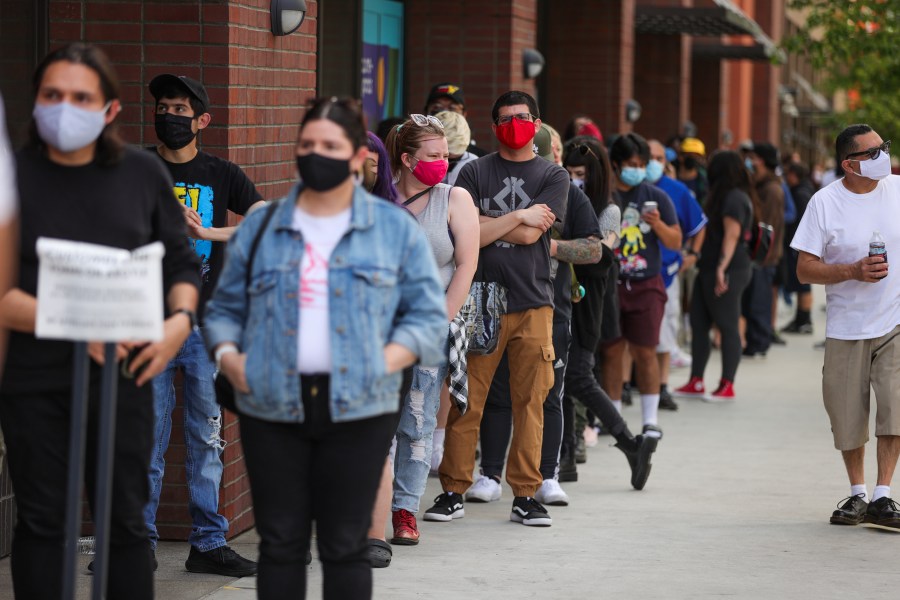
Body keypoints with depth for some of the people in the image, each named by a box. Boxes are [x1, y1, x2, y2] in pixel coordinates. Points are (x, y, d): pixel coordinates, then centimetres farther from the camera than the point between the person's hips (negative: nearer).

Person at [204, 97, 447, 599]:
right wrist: (227, 355, -3)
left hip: (358, 407, -1)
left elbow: (428, 314, 5)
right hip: (272, 404, 2)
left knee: (345, 544, 4)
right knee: (280, 541, 5)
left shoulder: (396, 229, 6)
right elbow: (225, 308, 16)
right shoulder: (260, 228, 11)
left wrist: (388, 360, -11)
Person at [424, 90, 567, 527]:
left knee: (529, 402, 2)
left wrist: (484, 221, -2)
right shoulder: (475, 173, 8)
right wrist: (518, 217, -5)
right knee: (466, 402, -1)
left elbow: (530, 235, -5)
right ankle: (453, 492, 7)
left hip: (532, 303, 1)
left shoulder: (553, 176, 9)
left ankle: (525, 495, 9)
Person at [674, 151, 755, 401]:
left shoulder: (734, 198, -12)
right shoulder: (728, 196, 19)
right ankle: (696, 382, 11)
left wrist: (722, 267, -28)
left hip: (728, 270, -10)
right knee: (699, 323, 9)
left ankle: (727, 385, -2)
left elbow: (732, 234, -21)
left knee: (727, 326, -5)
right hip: (709, 269, 10)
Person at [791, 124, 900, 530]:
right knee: (848, 416, 6)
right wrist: (853, 272, -21)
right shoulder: (824, 203, -6)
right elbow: (805, 269, -8)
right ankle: (857, 494, 25)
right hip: (846, 326, 0)